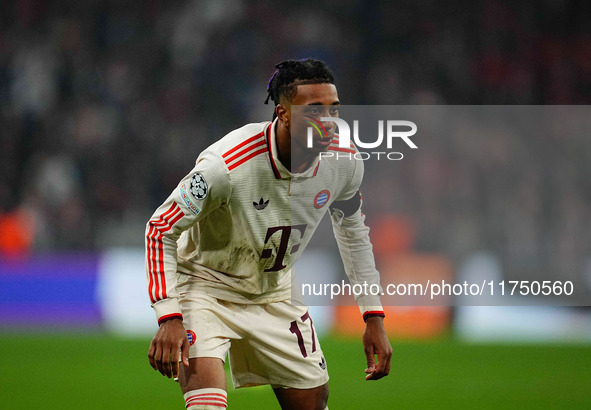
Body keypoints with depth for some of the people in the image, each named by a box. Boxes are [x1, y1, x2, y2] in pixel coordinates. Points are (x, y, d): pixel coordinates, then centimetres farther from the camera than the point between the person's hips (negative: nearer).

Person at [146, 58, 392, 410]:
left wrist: (374, 317, 6)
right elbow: (161, 229, -21)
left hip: (276, 292, 6)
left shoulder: (344, 162, -15)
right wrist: (169, 319, -29)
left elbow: (352, 230, 7)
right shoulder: (226, 166, -33)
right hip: (207, 287, -5)